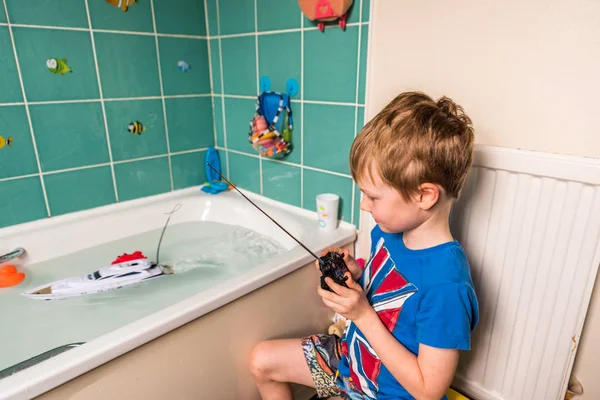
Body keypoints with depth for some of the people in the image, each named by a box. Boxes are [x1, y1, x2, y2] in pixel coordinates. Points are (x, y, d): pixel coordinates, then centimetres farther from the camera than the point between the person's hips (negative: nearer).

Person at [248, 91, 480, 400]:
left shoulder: (446, 284, -33)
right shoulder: (387, 231, -11)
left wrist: (363, 314, -29)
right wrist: (357, 276, -15)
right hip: (352, 353, 7)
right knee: (261, 360, 10)